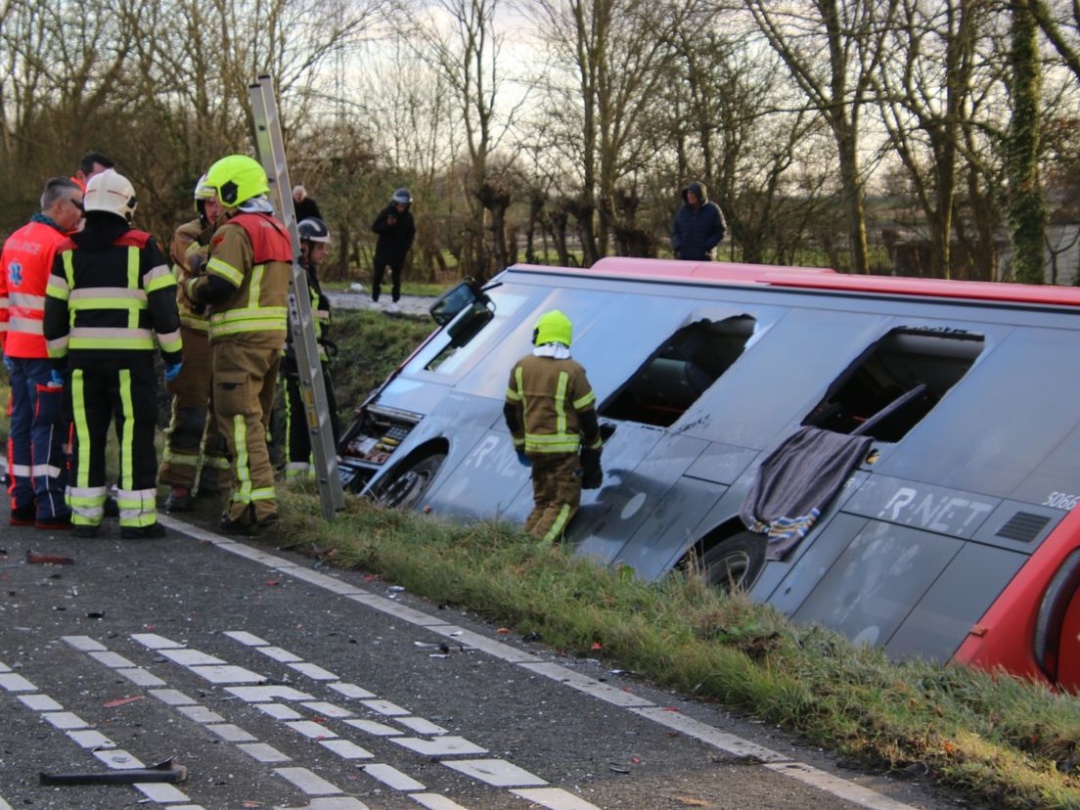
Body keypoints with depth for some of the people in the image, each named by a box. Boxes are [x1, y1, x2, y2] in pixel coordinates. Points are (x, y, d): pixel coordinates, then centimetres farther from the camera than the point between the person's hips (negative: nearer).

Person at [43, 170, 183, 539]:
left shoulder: (68, 252, 9)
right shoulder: (142, 247, -3)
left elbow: (54, 312, 9)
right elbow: (163, 304, -6)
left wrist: (58, 359, 17)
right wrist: (172, 353, 2)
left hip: (83, 357, 4)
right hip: (131, 356, -3)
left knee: (87, 436, 10)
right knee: (135, 436, 0)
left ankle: (84, 515, 11)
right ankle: (136, 518, -1)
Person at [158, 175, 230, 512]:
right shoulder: (186, 235, -2)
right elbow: (200, 260, -23)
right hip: (195, 333, -4)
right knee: (189, 410, -8)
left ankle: (214, 477, 22)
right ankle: (179, 485, -6)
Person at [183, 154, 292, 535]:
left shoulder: (236, 231, -12)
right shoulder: (278, 232, 18)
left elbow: (215, 287, -20)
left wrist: (190, 286, 1)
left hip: (240, 338, -9)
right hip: (274, 334, 9)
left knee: (240, 420, -10)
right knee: (256, 419, 15)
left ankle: (256, 501, -16)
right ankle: (246, 497, 20)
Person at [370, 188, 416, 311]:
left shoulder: (408, 217, -2)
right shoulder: (386, 212, -9)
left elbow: (411, 234, 5)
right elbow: (375, 227, -9)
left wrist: (405, 247, -9)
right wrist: (387, 225, -26)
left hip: (399, 252, 1)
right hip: (383, 249, -1)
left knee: (396, 277, 6)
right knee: (378, 275, 3)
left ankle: (395, 302, 13)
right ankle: (375, 300, 12)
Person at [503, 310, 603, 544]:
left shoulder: (522, 366, 3)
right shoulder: (572, 371, -12)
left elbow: (511, 411, 10)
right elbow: (587, 415, -7)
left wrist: (519, 444, 22)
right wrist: (594, 447, 7)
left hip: (534, 446, 5)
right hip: (563, 448, -5)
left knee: (542, 501, 17)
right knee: (564, 502, 1)